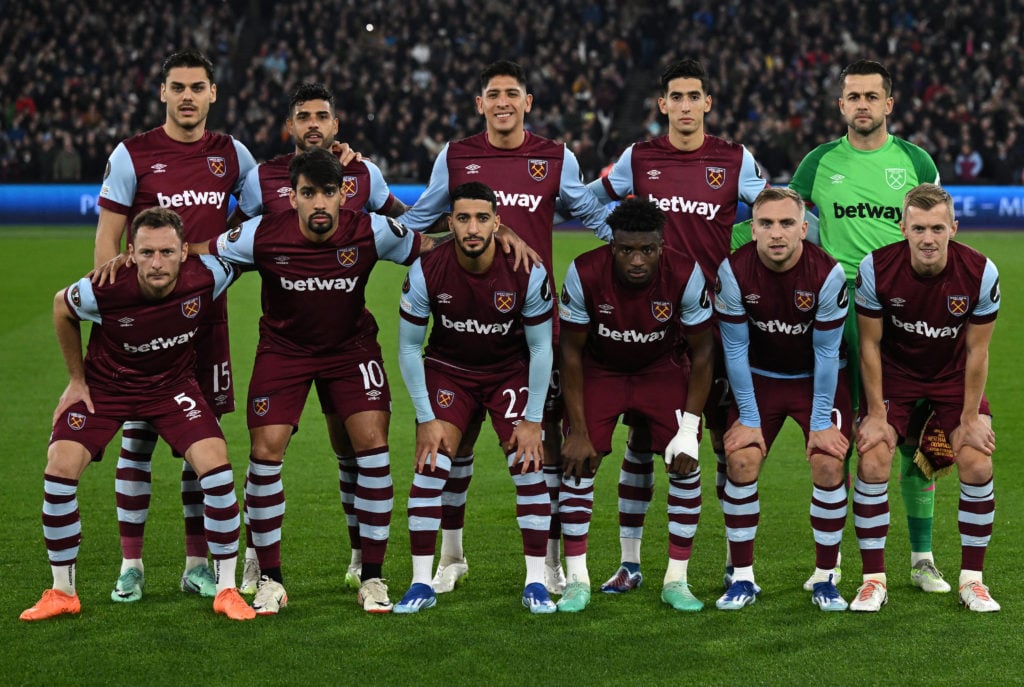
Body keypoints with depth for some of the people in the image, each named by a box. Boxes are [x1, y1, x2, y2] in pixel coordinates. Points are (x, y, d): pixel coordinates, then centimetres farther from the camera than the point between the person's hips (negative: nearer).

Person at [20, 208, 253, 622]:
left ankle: (226, 590, -2)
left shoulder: (206, 277, -29)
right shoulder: (103, 291, -30)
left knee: (216, 464, -18)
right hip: (104, 384, -1)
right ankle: (62, 593, 4)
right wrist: (77, 379, 1)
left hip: (172, 384, 1)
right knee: (60, 468, -15)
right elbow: (61, 307, -5)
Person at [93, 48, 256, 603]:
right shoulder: (132, 155, -3)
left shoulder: (230, 155, 7)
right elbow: (106, 241, -3)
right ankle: (131, 565, 8)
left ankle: (198, 564, 13)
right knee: (137, 437, 0)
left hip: (207, 313, 3)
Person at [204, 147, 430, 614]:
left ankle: (372, 578, -1)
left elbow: (430, 248, -2)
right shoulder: (262, 235, -21)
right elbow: (193, 255, -8)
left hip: (352, 348, 0)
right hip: (283, 348, 0)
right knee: (265, 450, -13)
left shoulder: (372, 233, -19)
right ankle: (269, 580, 3)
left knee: (372, 443, -14)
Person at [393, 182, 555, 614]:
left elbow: (541, 347, -11)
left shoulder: (527, 273, -23)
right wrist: (427, 419, -12)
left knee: (528, 465, -11)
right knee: (429, 465, -12)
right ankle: (421, 584, -3)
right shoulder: (426, 272, -22)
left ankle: (536, 584, 0)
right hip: (447, 368, 0)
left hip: (511, 371, 0)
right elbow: (408, 347, -10)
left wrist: (533, 421, -12)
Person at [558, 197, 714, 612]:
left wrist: (689, 429, -18)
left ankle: (676, 580, 0)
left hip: (663, 368, 0)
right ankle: (577, 581, -4)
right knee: (579, 461, -14)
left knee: (685, 464, -13)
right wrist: (578, 431, -17)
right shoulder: (585, 274, -28)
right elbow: (571, 351, -16)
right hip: (600, 369, 0)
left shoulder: (686, 275, -28)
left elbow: (702, 352, -14)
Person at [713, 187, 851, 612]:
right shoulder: (734, 272, -21)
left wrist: (821, 423, -14)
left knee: (828, 464, -16)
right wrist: (749, 417, -11)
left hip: (818, 378, -1)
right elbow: (735, 348, -12)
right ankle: (742, 579, -1)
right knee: (741, 462, -14)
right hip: (760, 376, 1)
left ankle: (826, 580, -1)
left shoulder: (827, 274, -24)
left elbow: (827, 352, -16)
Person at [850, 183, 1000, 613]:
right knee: (872, 463, -15)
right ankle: (874, 580, -2)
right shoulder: (876, 268, -25)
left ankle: (972, 579, 2)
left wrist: (970, 418, -10)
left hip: (954, 374, 0)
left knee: (977, 466, -14)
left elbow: (977, 351, -12)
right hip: (894, 372, 0)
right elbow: (870, 344, -12)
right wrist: (877, 413, -12)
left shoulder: (980, 273, -24)